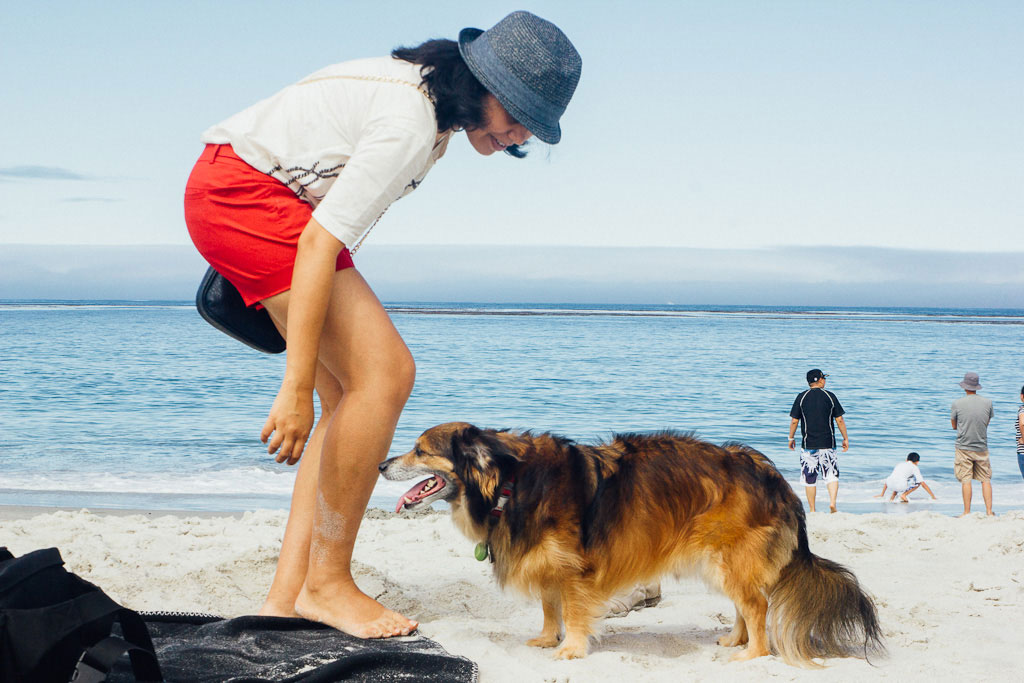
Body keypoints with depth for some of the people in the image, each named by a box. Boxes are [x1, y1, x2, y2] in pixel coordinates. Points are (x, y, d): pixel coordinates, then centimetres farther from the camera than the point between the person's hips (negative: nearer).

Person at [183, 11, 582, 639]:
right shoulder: (412, 124, -24)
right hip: (243, 192, -11)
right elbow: (319, 244, -29)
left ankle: (288, 593, 2)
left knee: (353, 396, 4)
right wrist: (297, 386, -30)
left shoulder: (427, 95, 8)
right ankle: (326, 584, -8)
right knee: (385, 373, -17)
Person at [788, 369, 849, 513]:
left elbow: (794, 421, 0)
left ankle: (812, 509, 7)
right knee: (832, 474, 4)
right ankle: (832, 502, -17)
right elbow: (839, 420, 1)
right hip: (828, 444, 0)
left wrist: (791, 438, 14)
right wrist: (845, 439, 10)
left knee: (809, 478, 6)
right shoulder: (830, 396, 0)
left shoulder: (802, 397, 0)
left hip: (808, 445, 0)